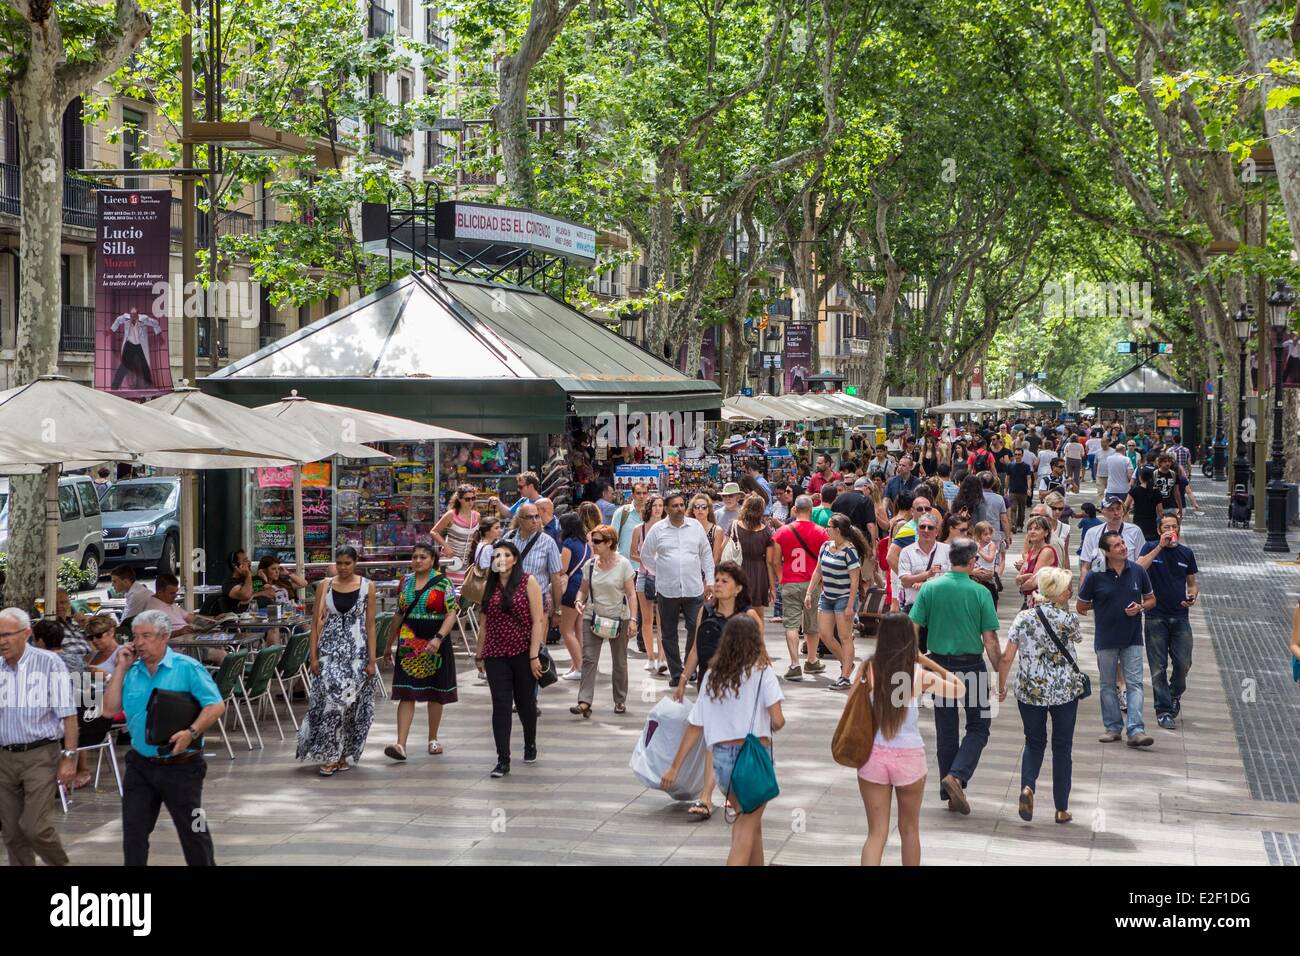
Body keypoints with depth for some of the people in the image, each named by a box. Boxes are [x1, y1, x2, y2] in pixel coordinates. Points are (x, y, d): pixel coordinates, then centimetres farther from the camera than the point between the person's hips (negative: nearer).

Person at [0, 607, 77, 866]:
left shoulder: (49, 663, -7)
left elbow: (68, 714, -6)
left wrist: (69, 757, -10)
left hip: (40, 756, -4)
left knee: (36, 828, -10)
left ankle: (60, 864, 14)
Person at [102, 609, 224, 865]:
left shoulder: (187, 668, -8)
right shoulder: (131, 671, 7)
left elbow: (216, 706, -12)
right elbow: (110, 709, 0)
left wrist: (192, 732, -27)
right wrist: (121, 668, -2)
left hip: (181, 765, -4)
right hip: (140, 765, 4)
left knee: (193, 832, 6)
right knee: (133, 832, 4)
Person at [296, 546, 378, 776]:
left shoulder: (367, 587, 1)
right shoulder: (324, 586, 4)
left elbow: (370, 625, 1)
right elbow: (316, 622, 6)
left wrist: (372, 659, -3)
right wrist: (313, 655, -1)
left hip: (357, 651, 0)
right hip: (330, 650, 0)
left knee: (351, 703, 0)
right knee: (331, 699, -10)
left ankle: (341, 756, 12)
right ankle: (329, 756, -4)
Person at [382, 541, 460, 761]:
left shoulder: (443, 582, -4)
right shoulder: (405, 582, 9)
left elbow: (452, 613, -9)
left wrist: (438, 638, -23)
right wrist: (389, 644, 19)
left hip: (435, 646, -2)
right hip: (408, 646, 3)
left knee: (435, 693, 9)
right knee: (406, 694, -6)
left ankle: (433, 739, 24)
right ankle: (401, 745, -13)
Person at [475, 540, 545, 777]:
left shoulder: (528, 582, -4)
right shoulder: (490, 586, 9)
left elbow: (538, 620, -8)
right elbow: (485, 622, 14)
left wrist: (534, 655, -14)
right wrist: (480, 651, 11)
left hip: (523, 653, -3)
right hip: (496, 655, 3)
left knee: (525, 702, 13)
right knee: (501, 706, -4)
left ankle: (530, 745, 37)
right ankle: (503, 760, -6)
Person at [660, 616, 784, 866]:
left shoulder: (712, 676, 7)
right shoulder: (761, 672, -6)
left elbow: (694, 727, 5)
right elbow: (777, 720, -14)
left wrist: (674, 767, 9)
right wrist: (774, 726, 10)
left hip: (722, 755, 5)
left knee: (750, 820, 23)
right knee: (746, 830, -4)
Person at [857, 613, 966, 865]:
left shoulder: (869, 668, -10)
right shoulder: (920, 676, -11)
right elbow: (959, 689, 5)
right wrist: (926, 660, 4)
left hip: (873, 756, 1)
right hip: (909, 757, -1)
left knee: (876, 832, 8)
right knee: (909, 829, 20)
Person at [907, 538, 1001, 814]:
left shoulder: (930, 589, -3)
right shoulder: (980, 592, -9)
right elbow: (990, 640, -8)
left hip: (940, 664, 3)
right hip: (972, 667, -3)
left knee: (946, 731, 13)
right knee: (978, 727, 10)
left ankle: (949, 792, 18)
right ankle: (957, 776, -11)